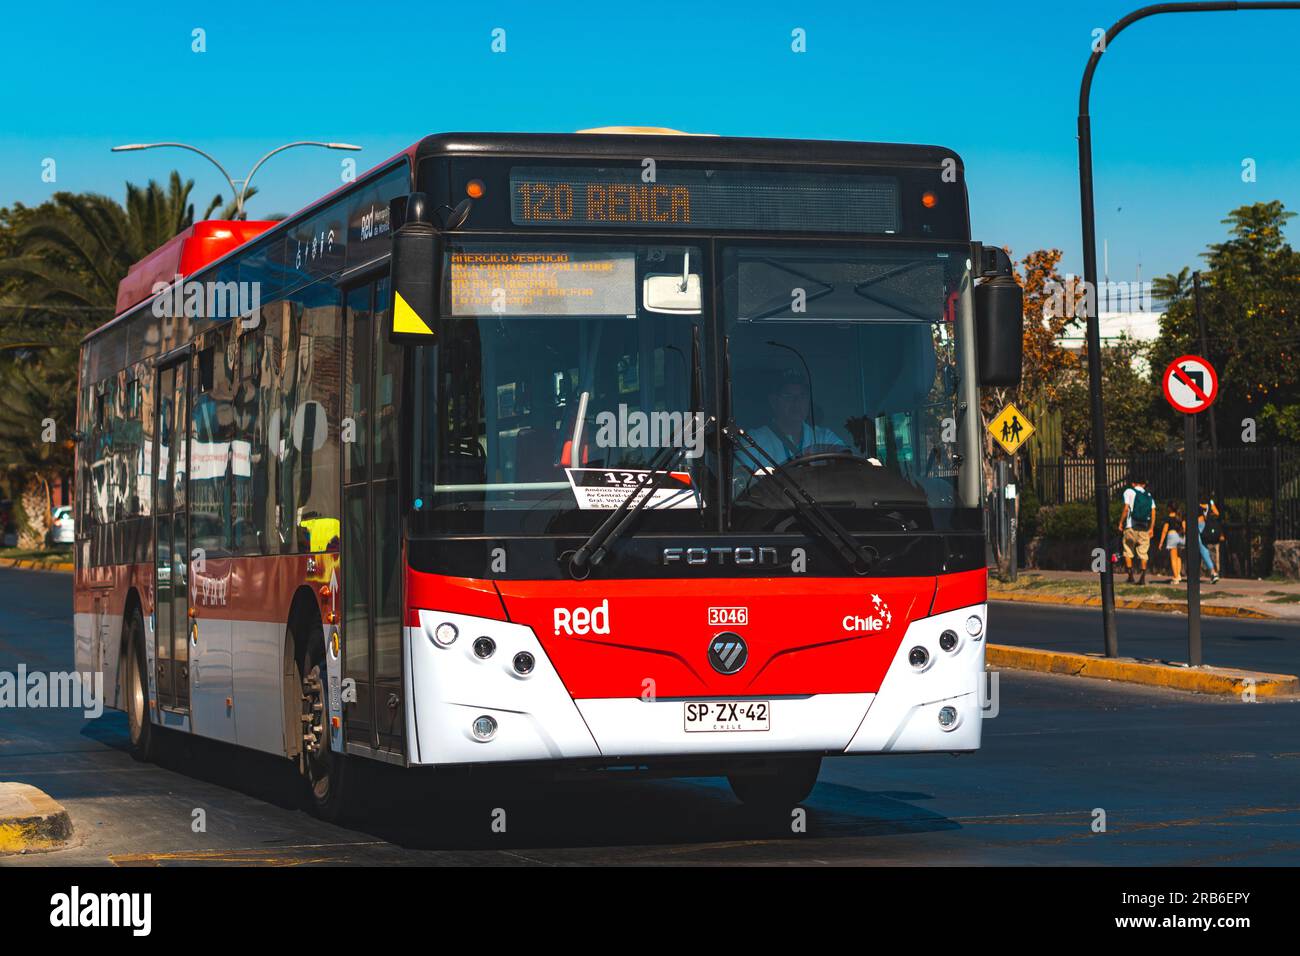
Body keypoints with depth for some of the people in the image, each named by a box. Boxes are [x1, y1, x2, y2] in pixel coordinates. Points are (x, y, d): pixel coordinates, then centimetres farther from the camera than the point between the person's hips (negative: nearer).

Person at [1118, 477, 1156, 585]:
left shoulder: (1129, 492, 1)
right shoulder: (1149, 495, 13)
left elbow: (1126, 509, -10)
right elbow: (1153, 512, 5)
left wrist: (1121, 523, -2)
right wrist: (1151, 528, 9)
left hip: (1131, 527, -3)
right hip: (1145, 528, 3)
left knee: (1128, 552, 9)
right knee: (1143, 553, 6)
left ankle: (1130, 576, 1)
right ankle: (1143, 577, -1)